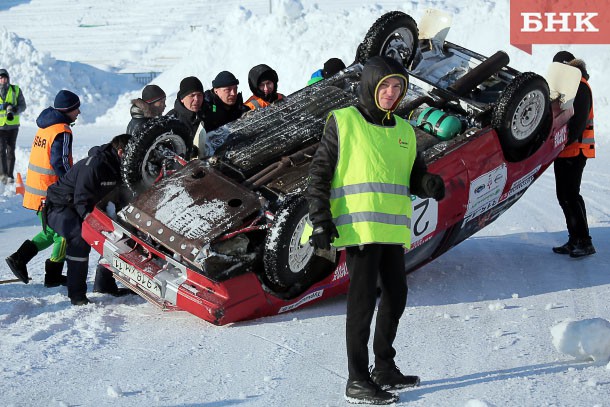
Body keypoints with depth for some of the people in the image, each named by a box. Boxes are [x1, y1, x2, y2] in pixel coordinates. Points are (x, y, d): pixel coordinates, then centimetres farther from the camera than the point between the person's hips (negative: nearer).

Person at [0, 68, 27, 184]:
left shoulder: (16, 90, 3)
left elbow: (23, 105, 3)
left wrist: (13, 111, -17)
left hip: (13, 125, 1)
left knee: (11, 151, 5)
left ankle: (10, 175, 12)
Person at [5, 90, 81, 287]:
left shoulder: (45, 127, 13)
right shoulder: (62, 132, -15)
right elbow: (59, 163, -22)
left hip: (36, 189, 9)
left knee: (50, 232, 20)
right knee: (64, 233, 4)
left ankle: (19, 258, 9)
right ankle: (53, 276, 7)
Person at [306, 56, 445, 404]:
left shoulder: (404, 131, 17)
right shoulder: (343, 122, -1)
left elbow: (415, 176, 20)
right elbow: (320, 173, -3)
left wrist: (430, 185, -4)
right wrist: (321, 219, -11)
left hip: (394, 228, 7)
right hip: (358, 226, -7)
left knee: (396, 296, 13)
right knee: (363, 298, -8)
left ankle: (385, 368, 28)